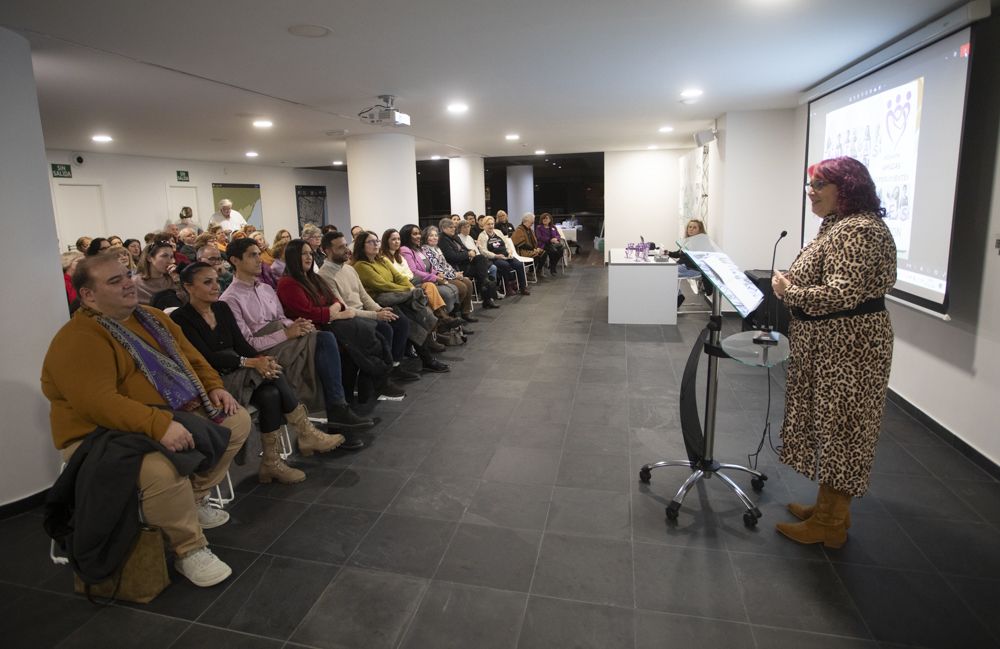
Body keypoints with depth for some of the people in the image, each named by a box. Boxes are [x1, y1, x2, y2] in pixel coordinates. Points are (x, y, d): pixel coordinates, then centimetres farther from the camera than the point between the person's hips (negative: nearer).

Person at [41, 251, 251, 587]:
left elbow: (191, 356, 18)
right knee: (161, 469, -37)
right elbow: (96, 402, -30)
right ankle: (189, 550, -12)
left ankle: (195, 498, 13)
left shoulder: (152, 318, 9)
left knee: (237, 420, 4)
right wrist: (158, 425, -39)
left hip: (178, 415, 9)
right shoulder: (77, 340, -18)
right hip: (106, 433, -9)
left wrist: (214, 387, 1)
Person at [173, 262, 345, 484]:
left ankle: (272, 462, -16)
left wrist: (261, 358, -17)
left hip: (236, 375, 6)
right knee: (272, 374, -26)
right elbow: (207, 358, -19)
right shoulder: (180, 319, -9)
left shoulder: (222, 308, 11)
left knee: (270, 394, -24)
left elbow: (241, 344, 5)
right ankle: (306, 433, -16)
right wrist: (252, 363, -29)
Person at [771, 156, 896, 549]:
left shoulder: (858, 230, -19)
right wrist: (788, 285, 3)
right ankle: (828, 505, 32)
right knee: (829, 425, 18)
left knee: (839, 428, 1)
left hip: (847, 349, -10)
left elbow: (841, 294, -27)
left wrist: (788, 292, -16)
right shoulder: (837, 225, 14)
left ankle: (831, 524, 15)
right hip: (828, 346, 10)